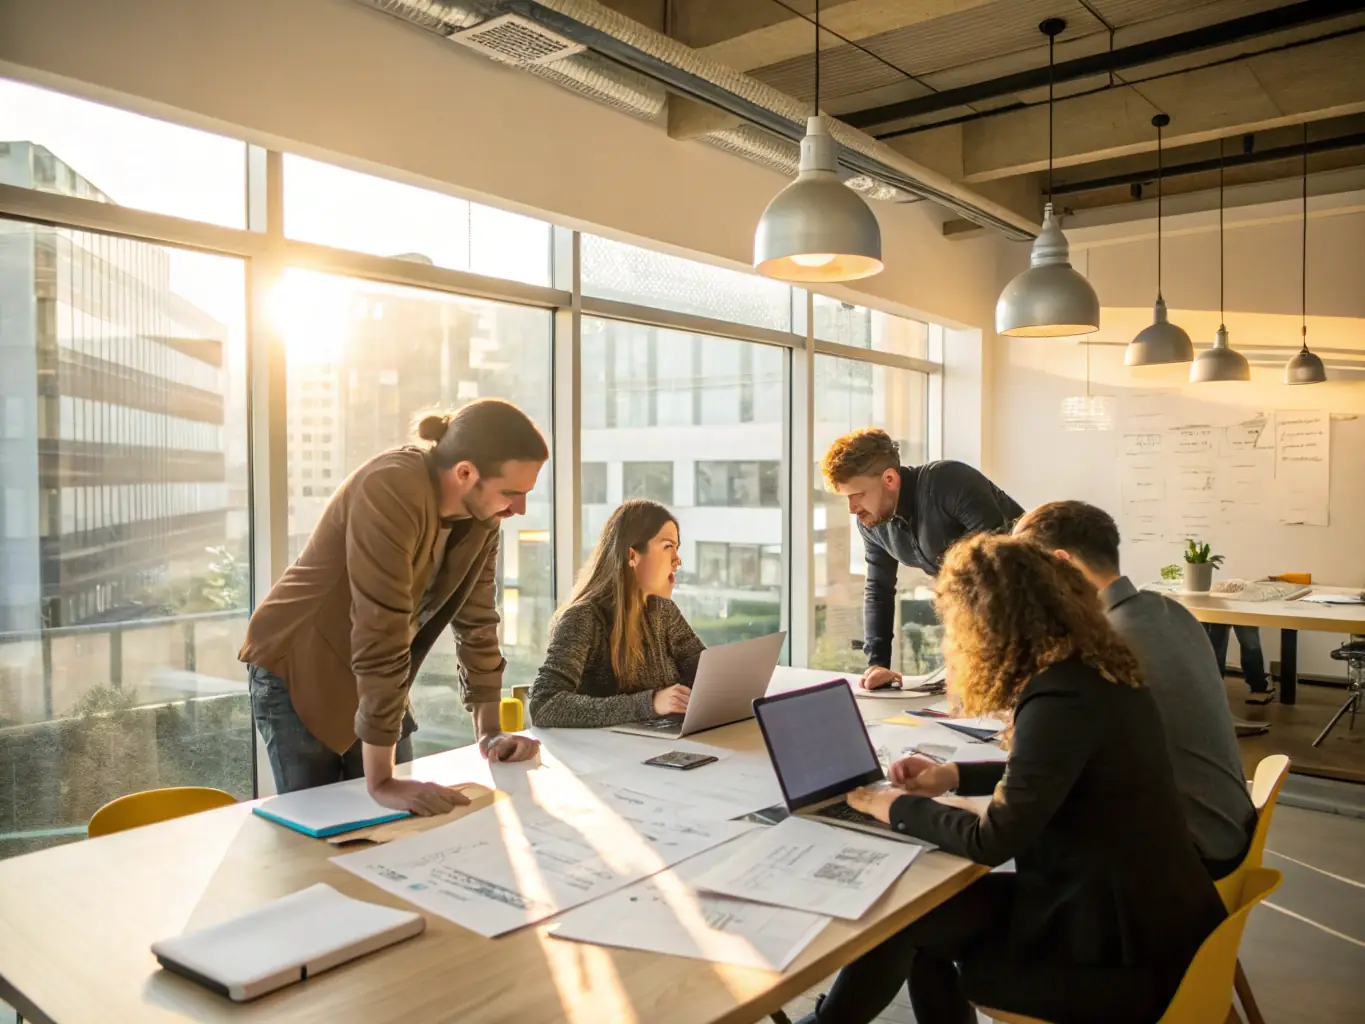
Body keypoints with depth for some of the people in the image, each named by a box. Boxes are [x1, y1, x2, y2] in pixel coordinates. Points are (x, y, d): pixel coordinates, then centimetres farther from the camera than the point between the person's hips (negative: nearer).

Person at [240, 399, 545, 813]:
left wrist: (489, 732, 0)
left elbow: (476, 620, -1)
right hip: (296, 671, -6)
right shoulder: (391, 491, -33)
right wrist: (381, 781, -33)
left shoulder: (482, 513, -10)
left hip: (373, 682, 6)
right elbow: (380, 635, -35)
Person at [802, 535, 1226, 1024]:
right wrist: (952, 776, 12)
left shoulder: (1061, 699, -27)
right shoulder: (1089, 668, 3)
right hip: (1144, 905, 8)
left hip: (1126, 949, -8)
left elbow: (992, 842, -23)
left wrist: (899, 807, -8)